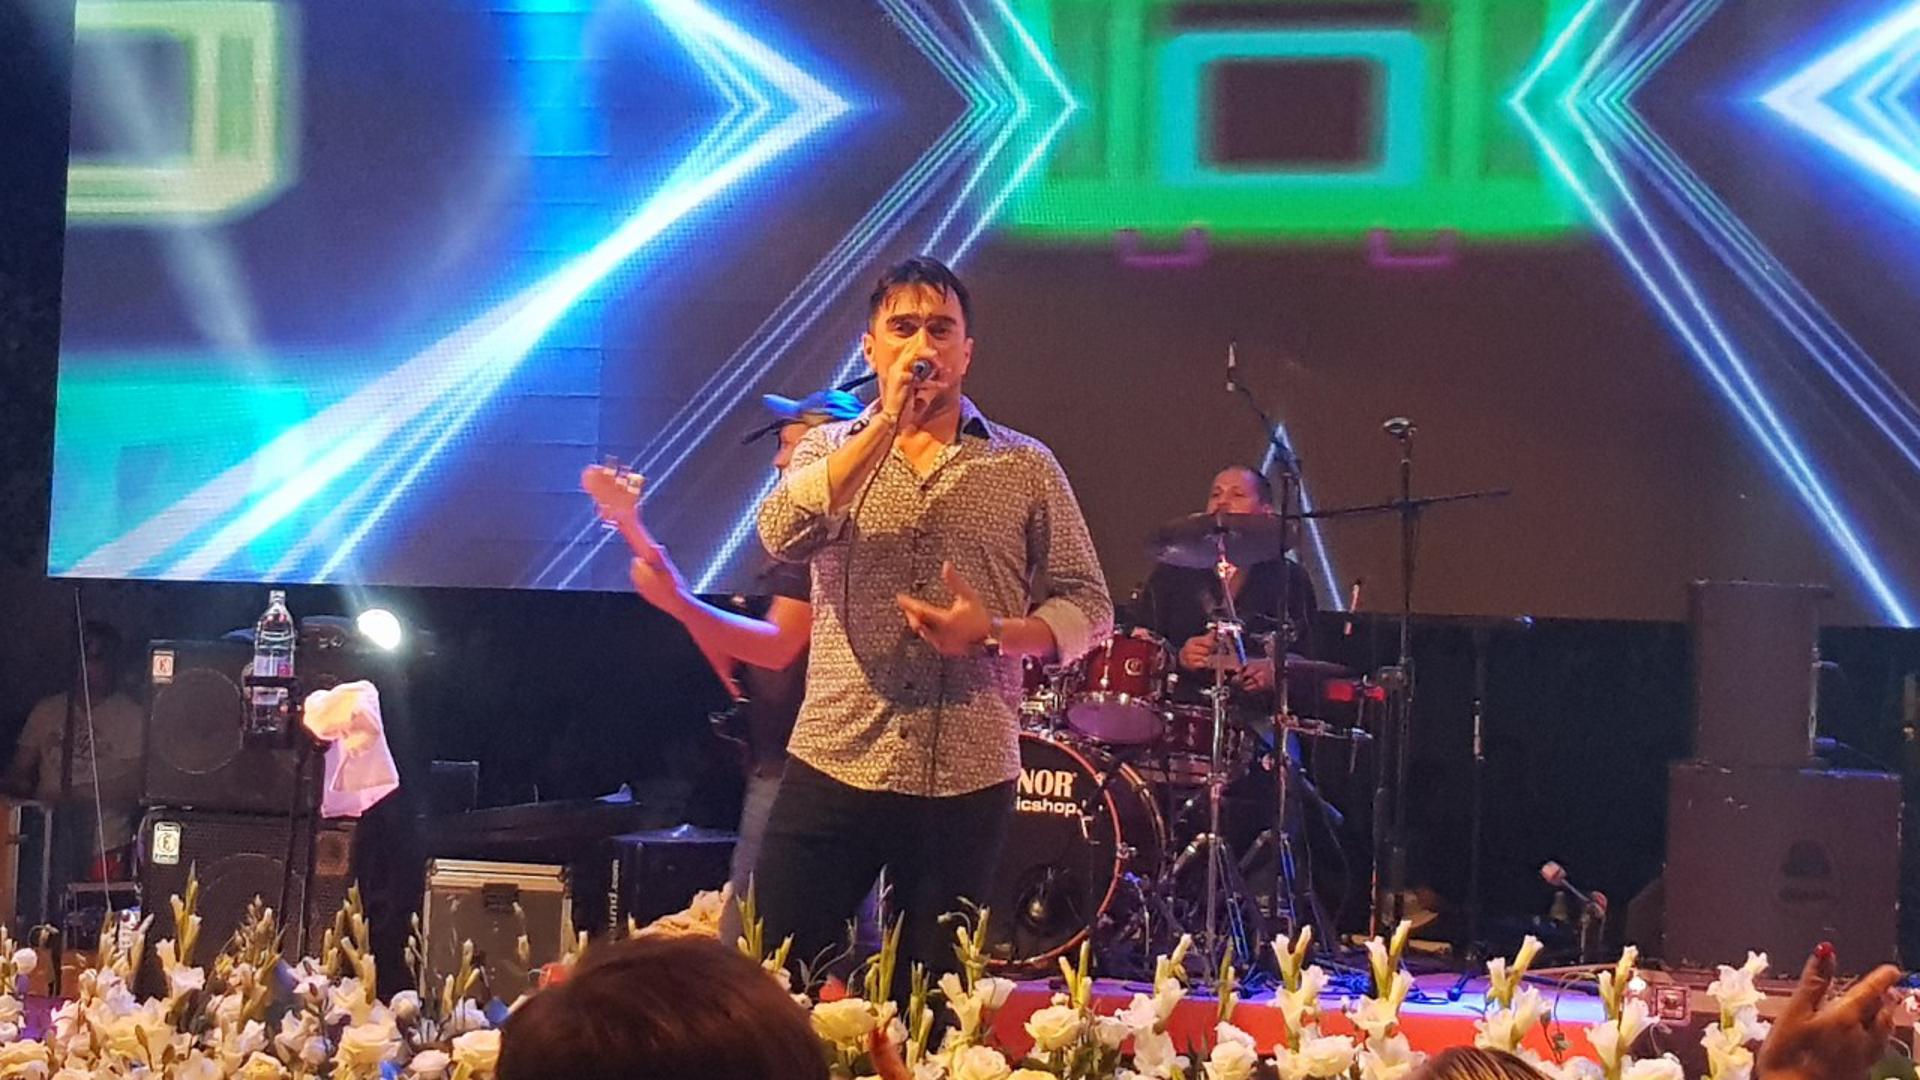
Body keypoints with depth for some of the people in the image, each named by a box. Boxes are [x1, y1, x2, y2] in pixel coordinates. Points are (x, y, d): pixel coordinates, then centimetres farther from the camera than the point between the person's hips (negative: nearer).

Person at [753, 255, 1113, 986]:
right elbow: (782, 534, -13)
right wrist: (887, 422, -15)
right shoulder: (833, 448, 8)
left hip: (968, 781, 0)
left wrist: (994, 634, -15)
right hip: (833, 765, 0)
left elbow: (1087, 607, 4)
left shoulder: (1026, 467, 6)